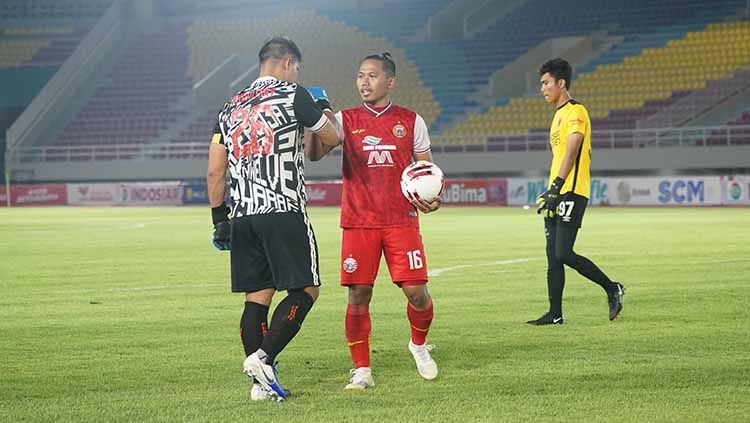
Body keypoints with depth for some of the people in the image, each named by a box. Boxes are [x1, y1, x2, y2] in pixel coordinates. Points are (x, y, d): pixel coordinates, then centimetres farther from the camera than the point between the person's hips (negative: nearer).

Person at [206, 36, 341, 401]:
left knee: (257, 297, 9)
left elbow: (215, 171, 13)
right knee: (305, 291, 0)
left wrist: (219, 217, 19)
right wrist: (323, 110, 29)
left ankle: (261, 382, 7)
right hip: (284, 212, -6)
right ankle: (261, 358, -13)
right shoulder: (293, 95, -2)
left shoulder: (230, 108, 15)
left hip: (242, 217, 6)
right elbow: (333, 138, 9)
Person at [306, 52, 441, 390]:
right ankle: (361, 371, 7)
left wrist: (433, 197, -7)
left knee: (416, 291, -4)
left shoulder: (411, 121, 8)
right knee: (358, 296, -3)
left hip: (401, 220, 0)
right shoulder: (345, 120, 7)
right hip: (358, 222, 0)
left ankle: (419, 344, 26)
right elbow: (314, 154, -5)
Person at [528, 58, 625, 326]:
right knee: (553, 256, 6)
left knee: (563, 254, -14)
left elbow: (571, 153, -19)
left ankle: (612, 288, 1)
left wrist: (556, 187, -26)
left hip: (571, 193, -10)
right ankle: (555, 314, 8)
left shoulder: (575, 112, -10)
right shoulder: (559, 114, 20)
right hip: (558, 194, 10)